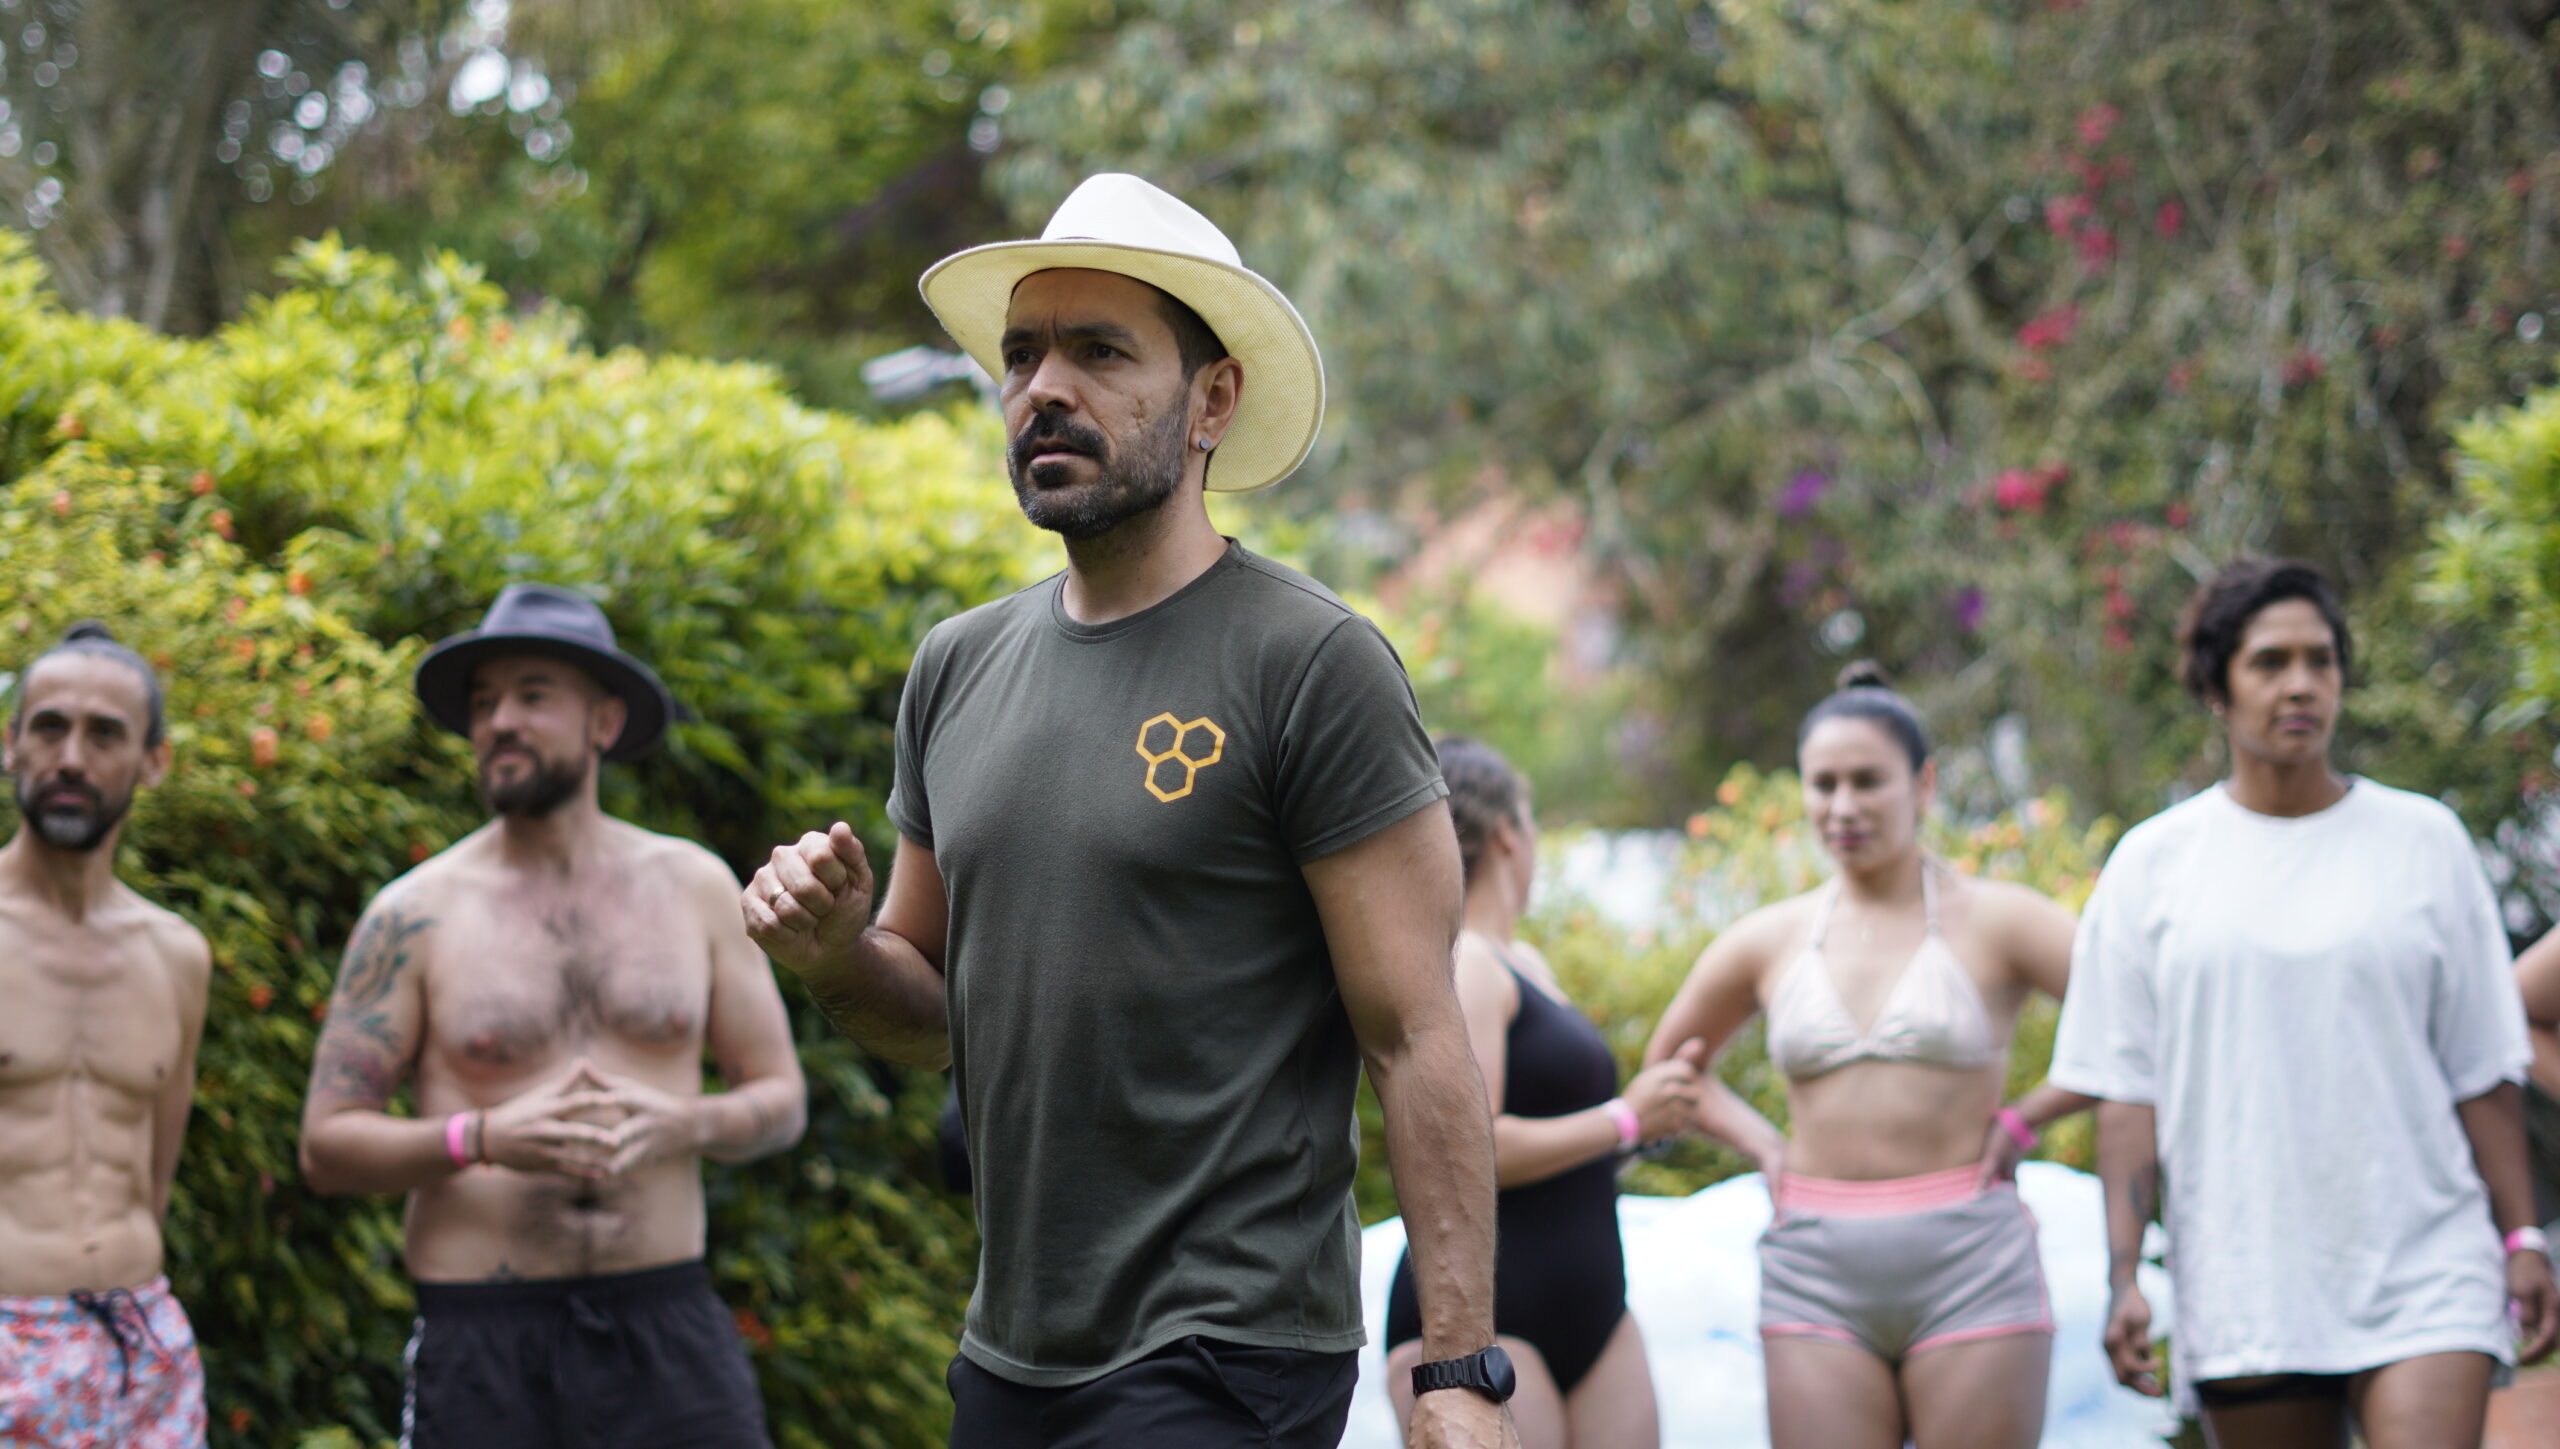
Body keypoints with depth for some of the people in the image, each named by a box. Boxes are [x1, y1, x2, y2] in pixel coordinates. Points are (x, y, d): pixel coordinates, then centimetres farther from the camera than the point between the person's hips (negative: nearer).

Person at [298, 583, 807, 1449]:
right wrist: (484, 1138, -17)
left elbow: (779, 1102, 12)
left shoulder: (694, 887, 9)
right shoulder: (416, 915, 2)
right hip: (483, 1343, -2)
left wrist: (684, 1125, -10)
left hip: (669, 1325, 2)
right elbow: (327, 1146, 0)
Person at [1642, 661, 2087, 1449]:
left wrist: (2025, 1118, -7)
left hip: (1971, 1271, -3)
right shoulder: (1769, 941, 10)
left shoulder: (1992, 920, 1)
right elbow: (1670, 1061, 26)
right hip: (1817, 1277, 3)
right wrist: (1760, 1142, 11)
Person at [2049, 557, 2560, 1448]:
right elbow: (2126, 1091, 4)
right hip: (2244, 1291, 1)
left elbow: (2482, 1070, 9)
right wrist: (2123, 1278, -3)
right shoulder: (2153, 864, 6)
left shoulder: (2424, 842, 7)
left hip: (2423, 1272, -1)